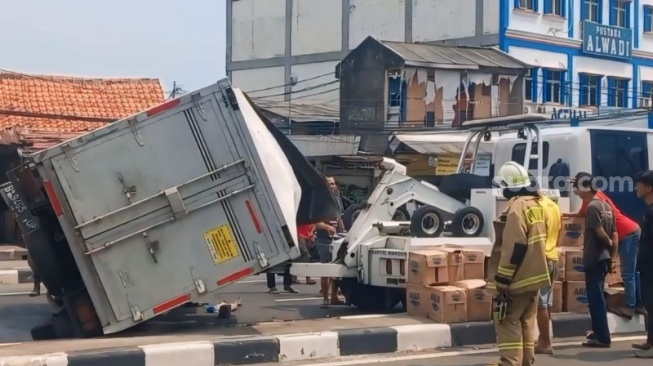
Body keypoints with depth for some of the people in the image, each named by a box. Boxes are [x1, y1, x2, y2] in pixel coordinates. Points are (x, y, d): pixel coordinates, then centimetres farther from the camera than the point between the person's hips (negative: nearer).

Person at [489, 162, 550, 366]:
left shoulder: (517, 206, -18)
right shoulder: (536, 203, 10)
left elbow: (515, 247, -23)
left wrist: (502, 279, -20)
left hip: (518, 277, -9)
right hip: (534, 274, 9)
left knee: (507, 322, -5)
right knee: (527, 322, 15)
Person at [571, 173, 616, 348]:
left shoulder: (592, 207, -16)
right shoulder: (606, 206, 11)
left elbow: (600, 232, -21)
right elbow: (614, 234, 11)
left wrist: (608, 243, -1)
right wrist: (611, 255, 15)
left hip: (594, 259, -9)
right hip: (604, 258, 9)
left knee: (595, 297, -4)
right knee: (597, 296, 18)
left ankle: (602, 337, -2)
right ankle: (599, 331, 27)